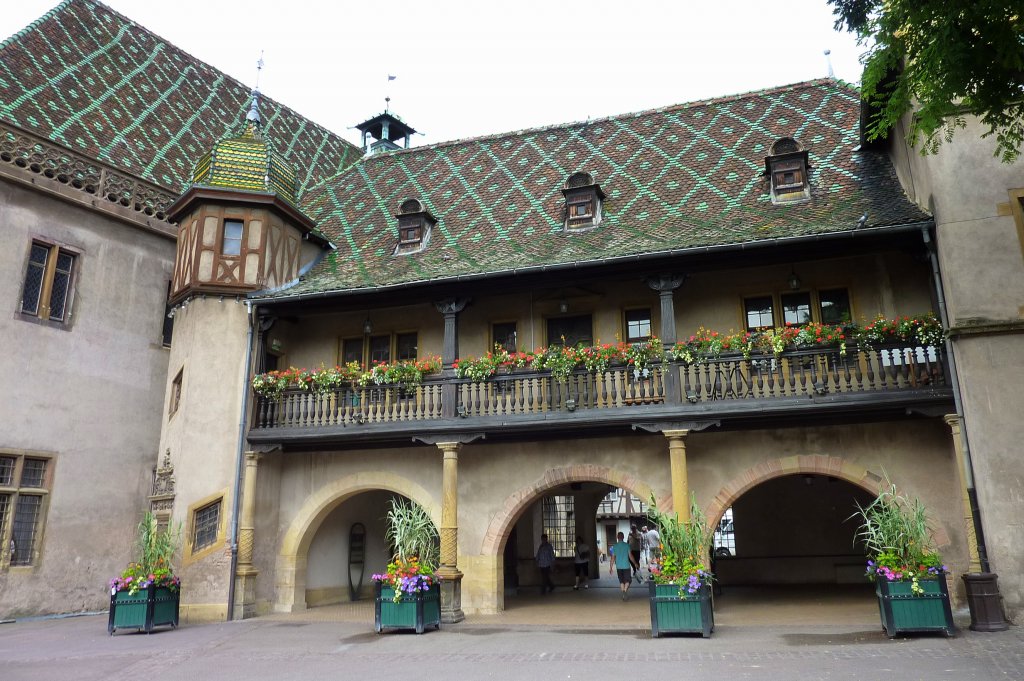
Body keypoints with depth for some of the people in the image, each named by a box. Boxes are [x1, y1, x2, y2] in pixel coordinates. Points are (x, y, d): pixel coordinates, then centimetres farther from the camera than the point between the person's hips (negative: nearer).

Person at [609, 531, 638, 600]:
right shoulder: (626, 545, -6)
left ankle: (624, 595, 11)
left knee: (621, 581, 13)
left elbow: (613, 558, 2)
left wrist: (610, 567, 8)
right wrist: (635, 563, 9)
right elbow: (630, 556, -4)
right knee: (628, 580, 7)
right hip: (626, 566, -2)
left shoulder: (614, 547, 1)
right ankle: (625, 590, -16)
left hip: (618, 567, 3)